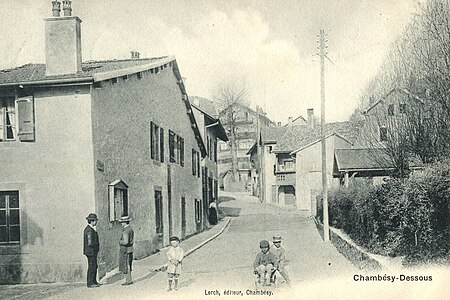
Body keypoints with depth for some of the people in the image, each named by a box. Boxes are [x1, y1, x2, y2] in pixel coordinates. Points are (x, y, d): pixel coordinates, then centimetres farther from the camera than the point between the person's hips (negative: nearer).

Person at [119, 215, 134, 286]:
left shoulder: (125, 231, -19)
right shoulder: (131, 229, 12)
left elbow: (125, 242, -26)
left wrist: (120, 242, -9)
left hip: (125, 251, -9)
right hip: (130, 250, 10)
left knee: (125, 267, -1)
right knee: (128, 267, 16)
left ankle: (128, 281, 3)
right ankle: (129, 280, 20)